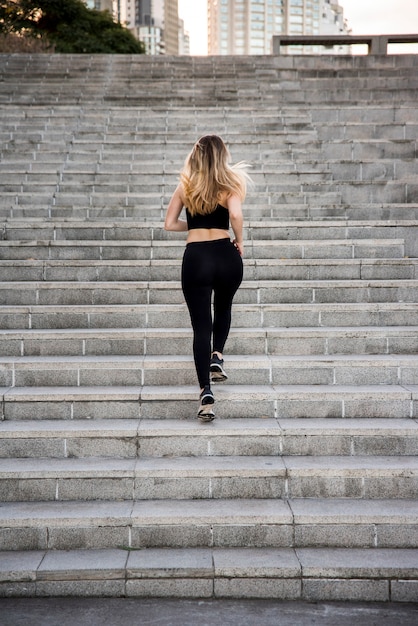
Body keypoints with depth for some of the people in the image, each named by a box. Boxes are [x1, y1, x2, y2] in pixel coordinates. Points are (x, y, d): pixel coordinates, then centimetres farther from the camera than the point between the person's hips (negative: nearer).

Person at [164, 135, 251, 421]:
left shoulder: (185, 186, 8)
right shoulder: (230, 185, 0)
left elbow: (170, 223, 6)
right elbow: (236, 214, -19)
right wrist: (240, 241, -3)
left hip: (196, 258, 0)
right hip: (226, 255, 0)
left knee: (201, 325, 1)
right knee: (223, 308, 30)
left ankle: (206, 392, -11)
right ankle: (217, 357, 15)